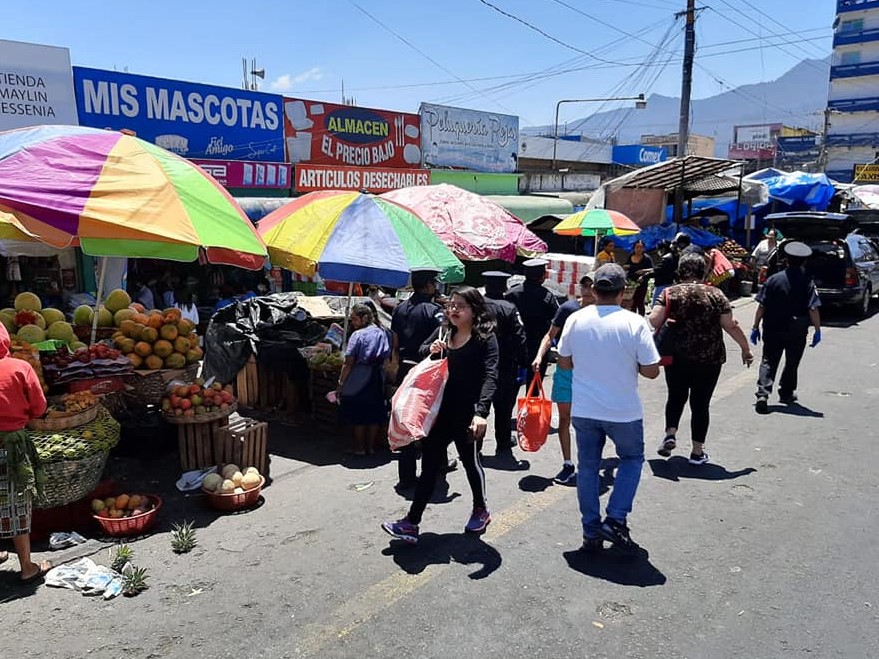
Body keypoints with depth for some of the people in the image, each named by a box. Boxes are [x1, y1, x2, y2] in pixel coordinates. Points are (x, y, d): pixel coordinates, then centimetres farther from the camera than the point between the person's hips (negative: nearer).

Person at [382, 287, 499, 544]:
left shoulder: (485, 337, -11)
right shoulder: (442, 332, 7)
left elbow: (490, 377, -20)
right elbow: (420, 354, 20)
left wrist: (481, 412, -33)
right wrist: (431, 350, -4)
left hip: (467, 415, -5)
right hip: (440, 411, 5)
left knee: (470, 461, 13)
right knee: (429, 465, 5)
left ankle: (481, 510, 38)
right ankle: (411, 523, 8)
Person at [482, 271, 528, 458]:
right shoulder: (509, 309, -11)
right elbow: (519, 339, -11)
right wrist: (523, 364, -4)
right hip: (505, 366, -2)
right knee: (503, 406, 9)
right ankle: (503, 446, 18)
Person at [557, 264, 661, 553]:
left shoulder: (576, 319, -6)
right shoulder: (634, 323, -14)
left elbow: (564, 362, 4)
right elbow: (651, 371, -11)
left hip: (583, 410, 2)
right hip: (624, 411, -2)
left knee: (588, 467, 15)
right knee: (632, 459, 22)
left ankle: (591, 532, 22)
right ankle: (615, 520, 11)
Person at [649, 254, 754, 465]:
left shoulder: (669, 293, -2)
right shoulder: (715, 294, -2)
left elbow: (654, 320, -14)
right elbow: (730, 325, -5)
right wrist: (745, 348, 6)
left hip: (676, 358, 1)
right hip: (709, 360, 0)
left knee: (676, 396, 21)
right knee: (700, 402, 9)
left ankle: (670, 433, 4)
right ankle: (697, 451, 15)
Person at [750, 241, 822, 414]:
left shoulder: (773, 279, -4)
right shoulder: (808, 282, -8)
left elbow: (761, 306, -5)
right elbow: (813, 309, -14)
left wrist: (755, 327, 2)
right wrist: (817, 330, -5)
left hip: (773, 330, 0)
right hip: (797, 333, 0)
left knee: (768, 362, 5)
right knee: (792, 363, 17)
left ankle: (763, 394, -11)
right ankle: (786, 393, 29)